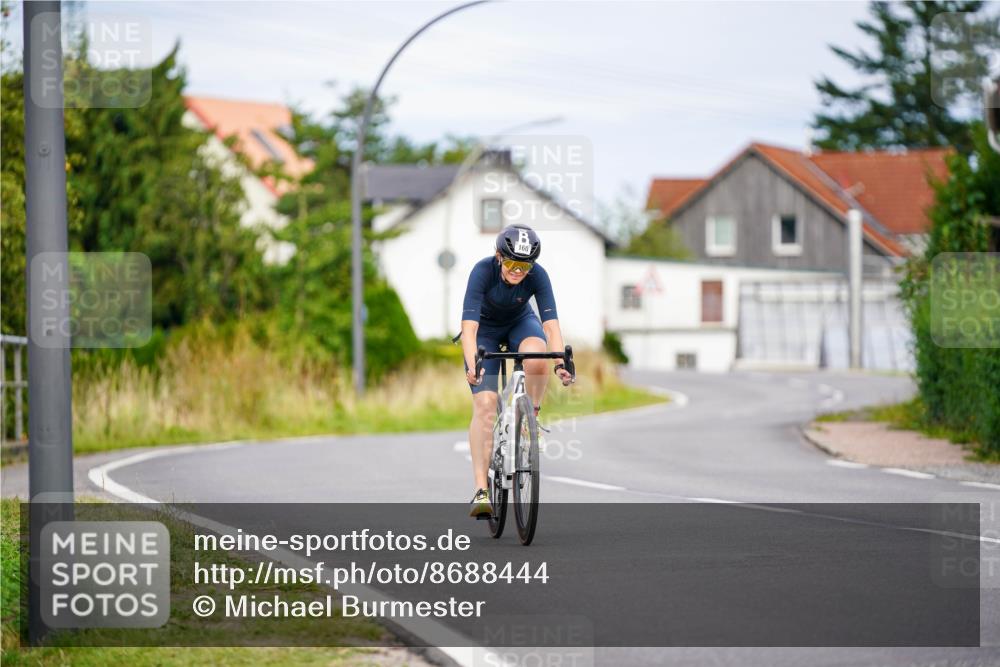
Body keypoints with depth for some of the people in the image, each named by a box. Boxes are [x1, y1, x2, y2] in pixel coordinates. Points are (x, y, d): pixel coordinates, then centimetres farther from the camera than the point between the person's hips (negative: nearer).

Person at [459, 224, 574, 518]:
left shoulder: (537, 275, -27)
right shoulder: (483, 271, -33)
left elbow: (551, 324, -32)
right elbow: (469, 327, -40)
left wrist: (560, 363, -49)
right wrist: (472, 366, -55)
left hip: (519, 323, 1)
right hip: (485, 330, -1)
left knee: (537, 357, -35)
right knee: (485, 405, -18)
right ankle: (481, 490, -19)